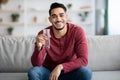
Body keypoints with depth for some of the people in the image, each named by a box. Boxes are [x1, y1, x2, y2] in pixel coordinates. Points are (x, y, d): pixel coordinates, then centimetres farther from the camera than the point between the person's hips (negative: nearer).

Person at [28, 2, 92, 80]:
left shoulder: (78, 31, -17)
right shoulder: (43, 35, -14)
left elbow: (83, 60, -22)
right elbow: (36, 64, -19)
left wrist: (60, 67, -33)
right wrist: (39, 47, -39)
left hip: (70, 71, -1)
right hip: (49, 72, 1)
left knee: (86, 72, -30)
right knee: (32, 72, -28)